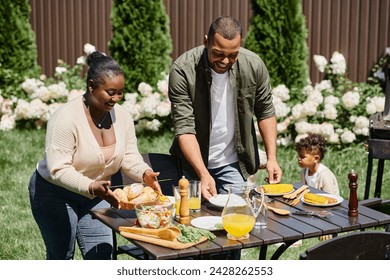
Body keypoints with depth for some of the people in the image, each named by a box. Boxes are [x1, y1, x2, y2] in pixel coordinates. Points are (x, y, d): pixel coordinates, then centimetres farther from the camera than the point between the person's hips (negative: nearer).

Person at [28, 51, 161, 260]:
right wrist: (92, 187, -43)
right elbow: (58, 170, -30)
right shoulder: (66, 117, -26)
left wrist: (145, 173, -22)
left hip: (96, 194, 5)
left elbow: (129, 156, -1)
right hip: (54, 193, -5)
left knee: (102, 255, 4)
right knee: (61, 257, 5)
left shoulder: (121, 115, -8)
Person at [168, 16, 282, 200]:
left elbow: (265, 112, 0)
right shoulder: (183, 69, -22)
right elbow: (184, 127, -25)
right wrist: (203, 174, -34)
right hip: (193, 163, -1)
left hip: (232, 164, 2)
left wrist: (272, 158, -6)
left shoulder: (254, 66, -13)